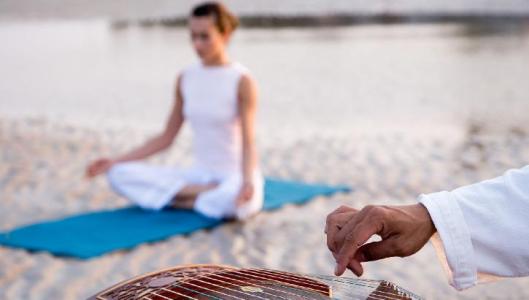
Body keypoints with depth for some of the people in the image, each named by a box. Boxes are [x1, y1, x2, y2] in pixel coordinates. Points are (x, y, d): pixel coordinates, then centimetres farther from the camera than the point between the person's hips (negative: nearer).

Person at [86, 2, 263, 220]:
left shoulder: (242, 81, -11)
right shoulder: (185, 79, 6)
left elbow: (248, 144, -17)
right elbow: (166, 138, 11)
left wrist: (247, 182, -38)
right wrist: (115, 161, 4)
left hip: (235, 177, -6)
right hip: (199, 175, 6)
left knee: (232, 201, -44)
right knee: (120, 175, -14)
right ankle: (210, 194, -15)